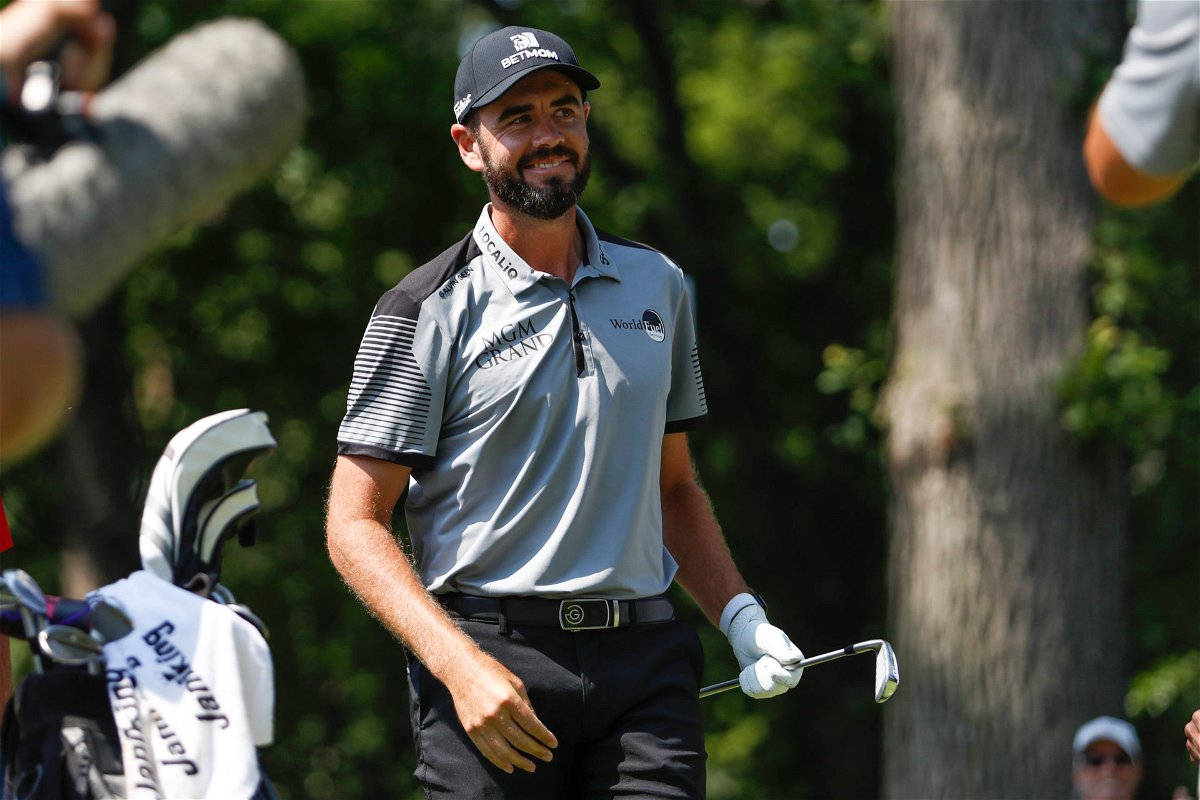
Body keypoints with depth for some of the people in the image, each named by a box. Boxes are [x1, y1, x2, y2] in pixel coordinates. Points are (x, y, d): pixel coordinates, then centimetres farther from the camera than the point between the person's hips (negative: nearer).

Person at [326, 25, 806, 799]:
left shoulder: (658, 285, 16)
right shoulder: (427, 312, 0)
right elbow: (355, 523, -4)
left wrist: (740, 617, 8)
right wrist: (460, 666, -17)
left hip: (643, 655, 3)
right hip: (489, 652, -3)